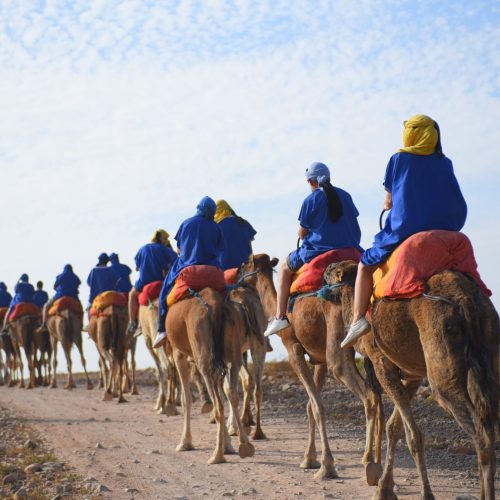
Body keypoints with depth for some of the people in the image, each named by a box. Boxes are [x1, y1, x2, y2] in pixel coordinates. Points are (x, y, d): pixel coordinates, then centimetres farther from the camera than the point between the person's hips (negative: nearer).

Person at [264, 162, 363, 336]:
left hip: (318, 250, -4)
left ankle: (280, 317, 6)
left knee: (285, 268, 16)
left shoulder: (311, 200, -6)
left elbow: (302, 233, 0)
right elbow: (353, 223, 13)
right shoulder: (345, 195, 7)